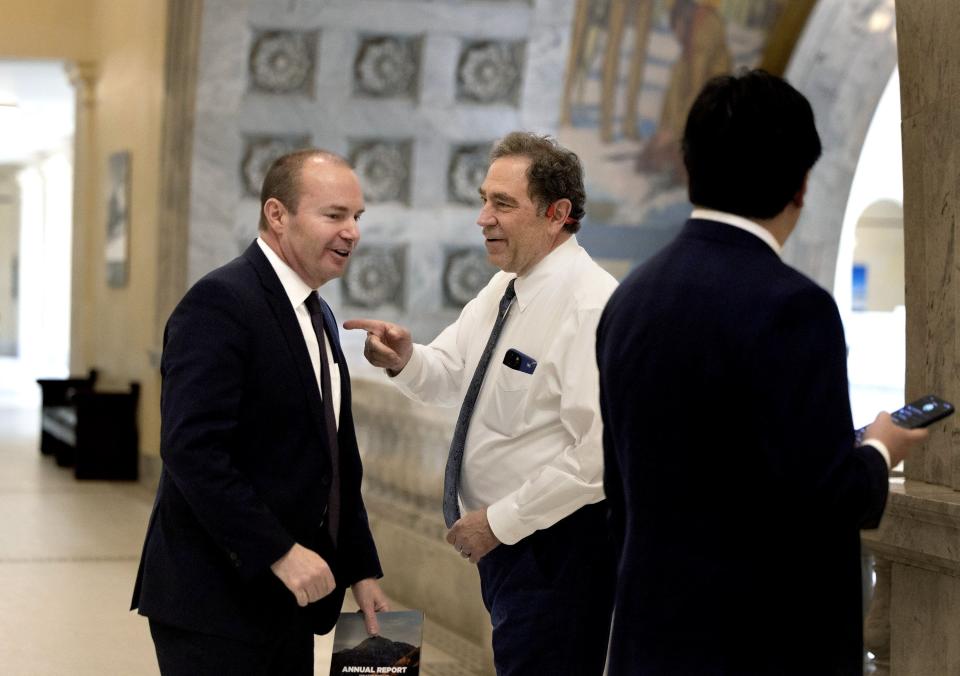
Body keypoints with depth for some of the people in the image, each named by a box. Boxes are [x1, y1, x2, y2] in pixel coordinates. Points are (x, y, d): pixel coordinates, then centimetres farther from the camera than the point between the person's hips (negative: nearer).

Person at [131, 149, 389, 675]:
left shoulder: (317, 316, 15)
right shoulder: (220, 303, -14)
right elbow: (191, 450, -23)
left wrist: (360, 570, 13)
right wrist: (281, 553, -23)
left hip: (289, 597, 8)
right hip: (214, 600, -8)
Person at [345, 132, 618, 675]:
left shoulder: (591, 306, -21)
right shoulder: (504, 289, 8)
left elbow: (598, 456, -25)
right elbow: (447, 377, 14)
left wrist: (500, 521, -19)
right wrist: (405, 360, -9)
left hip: (557, 544, -9)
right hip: (506, 538, 9)